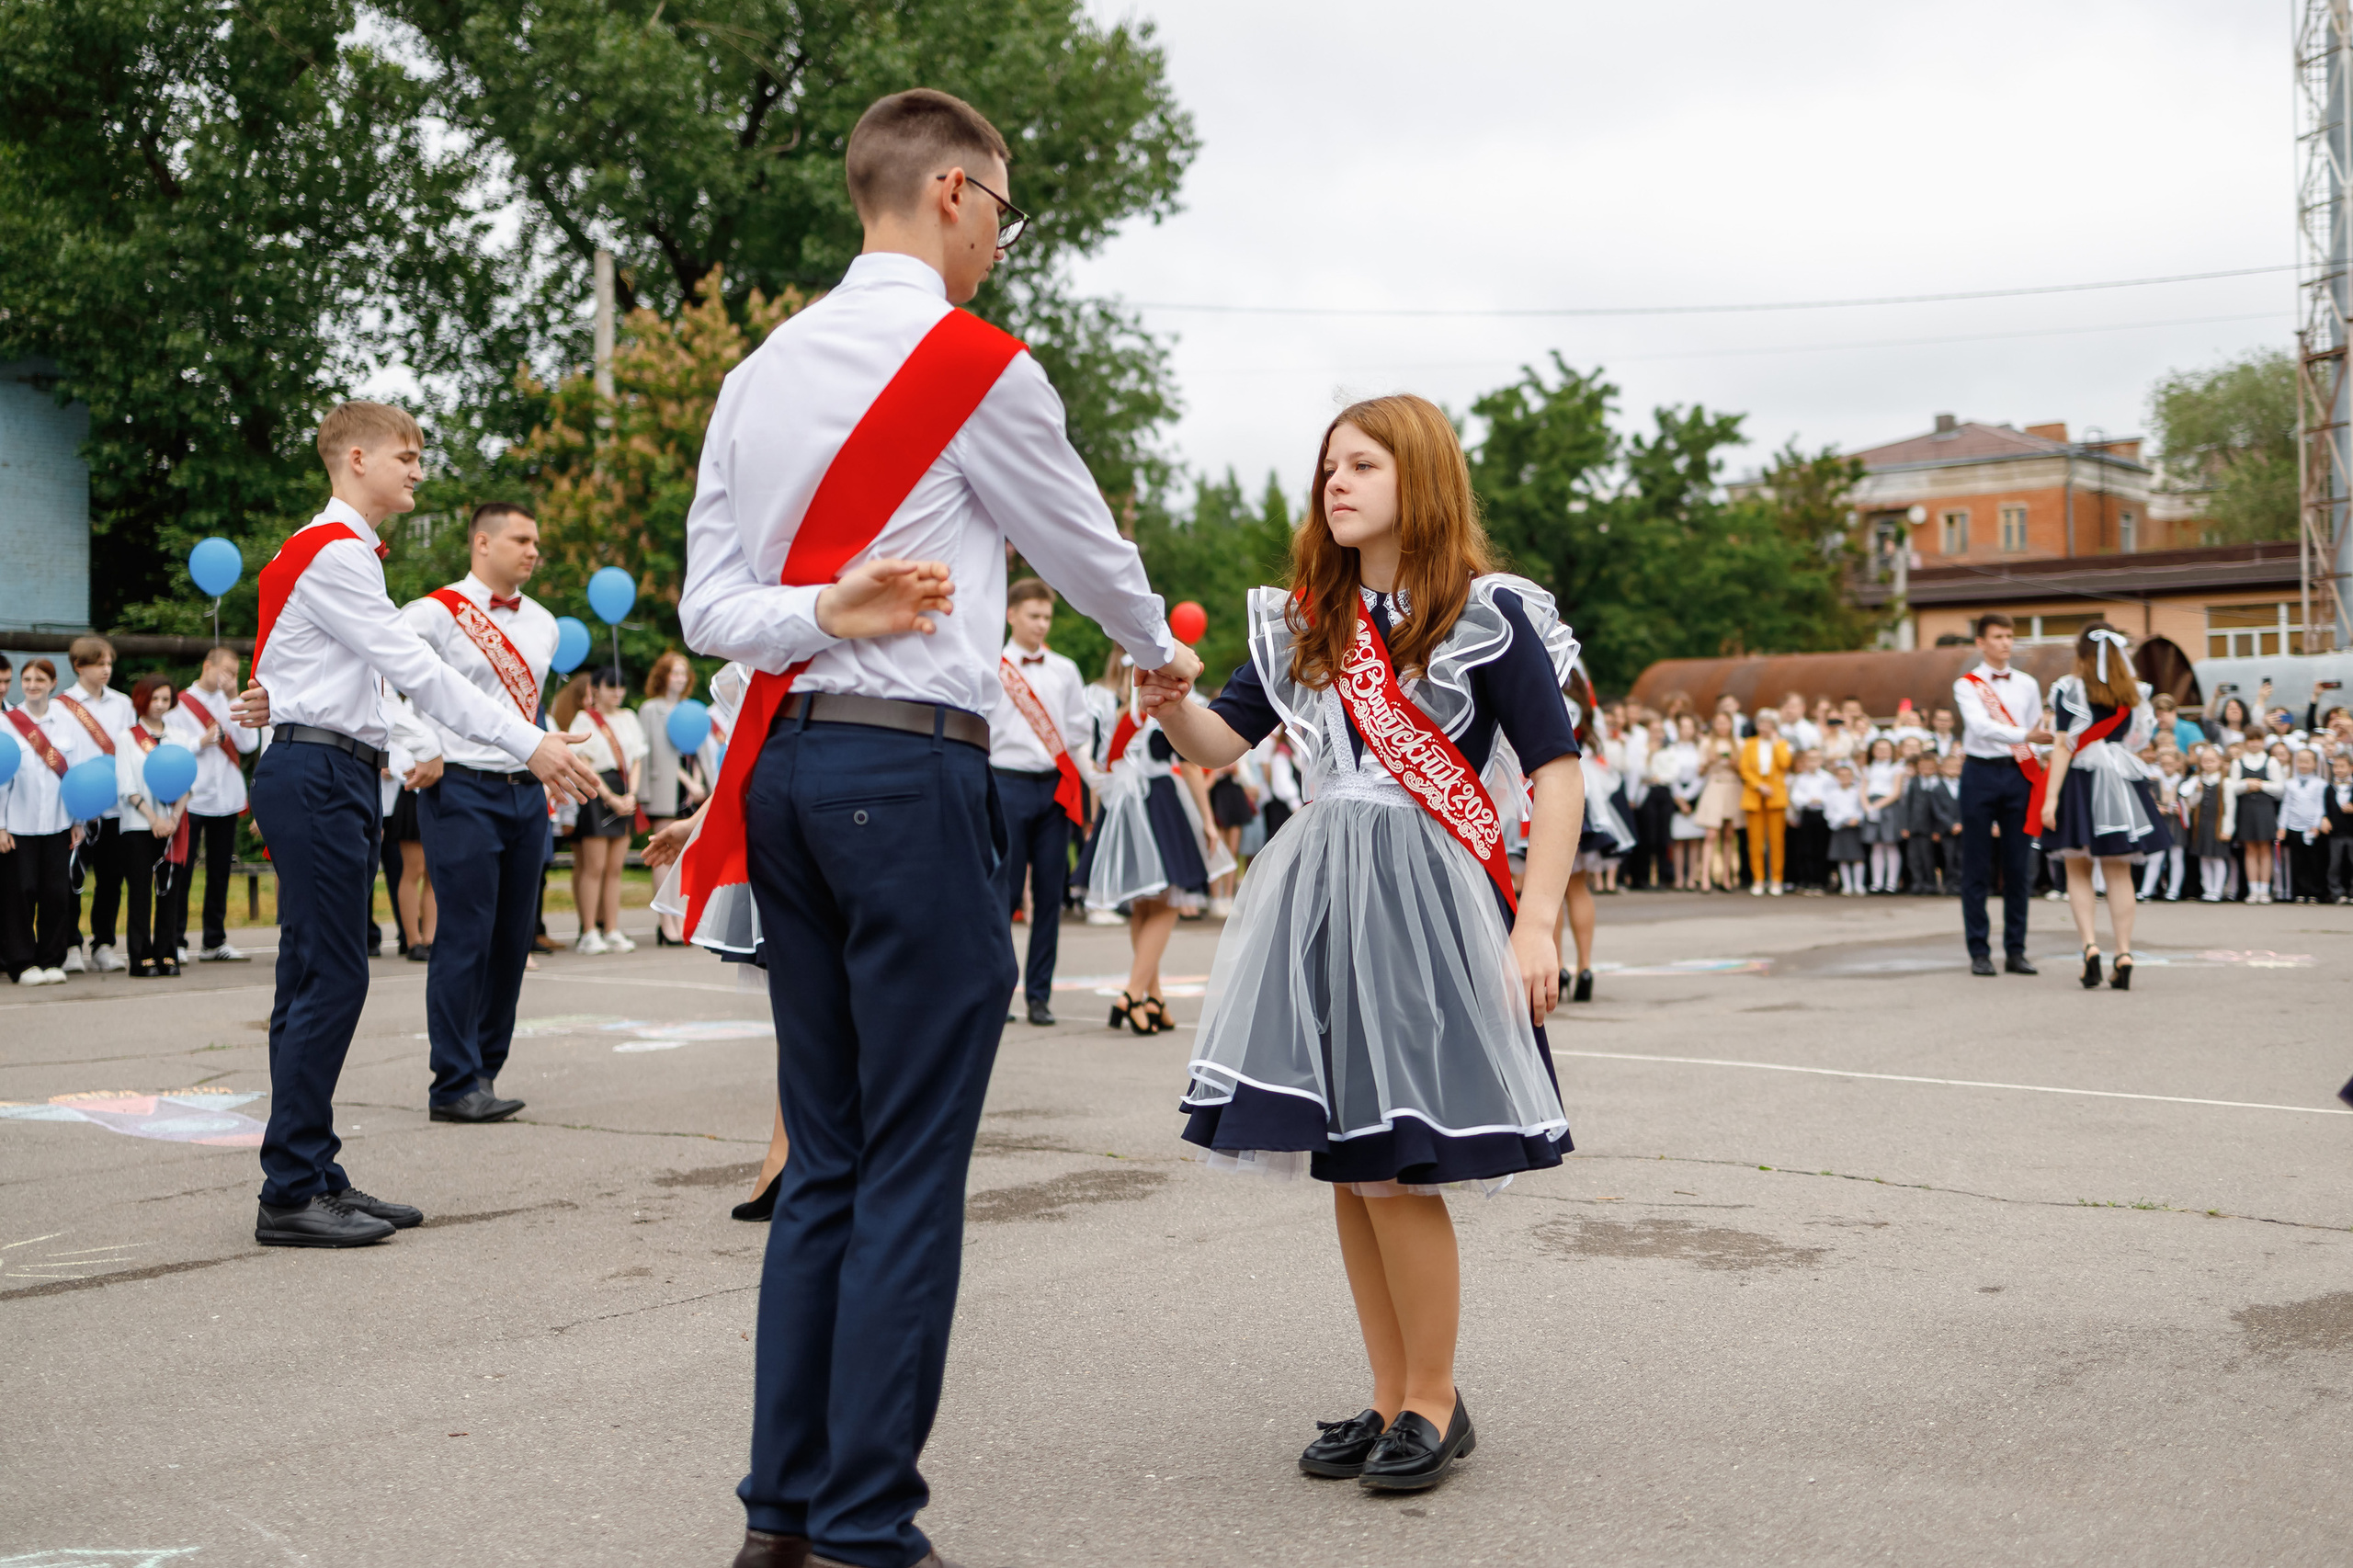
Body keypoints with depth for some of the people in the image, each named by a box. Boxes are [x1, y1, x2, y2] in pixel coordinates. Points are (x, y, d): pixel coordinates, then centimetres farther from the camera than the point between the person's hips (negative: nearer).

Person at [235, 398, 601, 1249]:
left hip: (330, 775, 10)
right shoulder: (334, 553, -11)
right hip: (317, 774, -10)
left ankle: (314, 1178, 16)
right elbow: (420, 671, -18)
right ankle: (290, 1194, -5)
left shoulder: (344, 551, 22)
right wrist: (528, 743, -20)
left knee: (316, 979, 11)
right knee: (330, 977, -9)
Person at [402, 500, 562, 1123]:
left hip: (526, 794, 6)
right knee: (465, 938, -7)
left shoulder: (542, 624, 15)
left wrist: (544, 765, 15)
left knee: (513, 940, 6)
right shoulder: (436, 613, -5)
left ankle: (484, 1069, 16)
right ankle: (455, 1085, -2)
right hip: (461, 793, -6)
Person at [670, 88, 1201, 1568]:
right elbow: (1087, 546, 8)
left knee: (825, 1158, 12)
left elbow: (711, 609, 9)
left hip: (784, 765, 7)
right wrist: (1164, 649, 27)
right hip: (913, 771, -7)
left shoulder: (759, 374, 15)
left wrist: (822, 617, -8)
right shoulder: (980, 365, -6)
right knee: (914, 1169, -2)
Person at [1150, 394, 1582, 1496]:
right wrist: (1165, 695, -11)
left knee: (1396, 1170, -8)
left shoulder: (1488, 614, -3)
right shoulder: (1302, 623, 13)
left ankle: (1434, 1404, 11)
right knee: (1344, 1169, 8)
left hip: (1425, 902, -6)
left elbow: (1556, 773, -5)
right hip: (1319, 896, 6)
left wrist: (1536, 925, -12)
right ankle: (1389, 1400, 22)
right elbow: (1218, 742, 11)